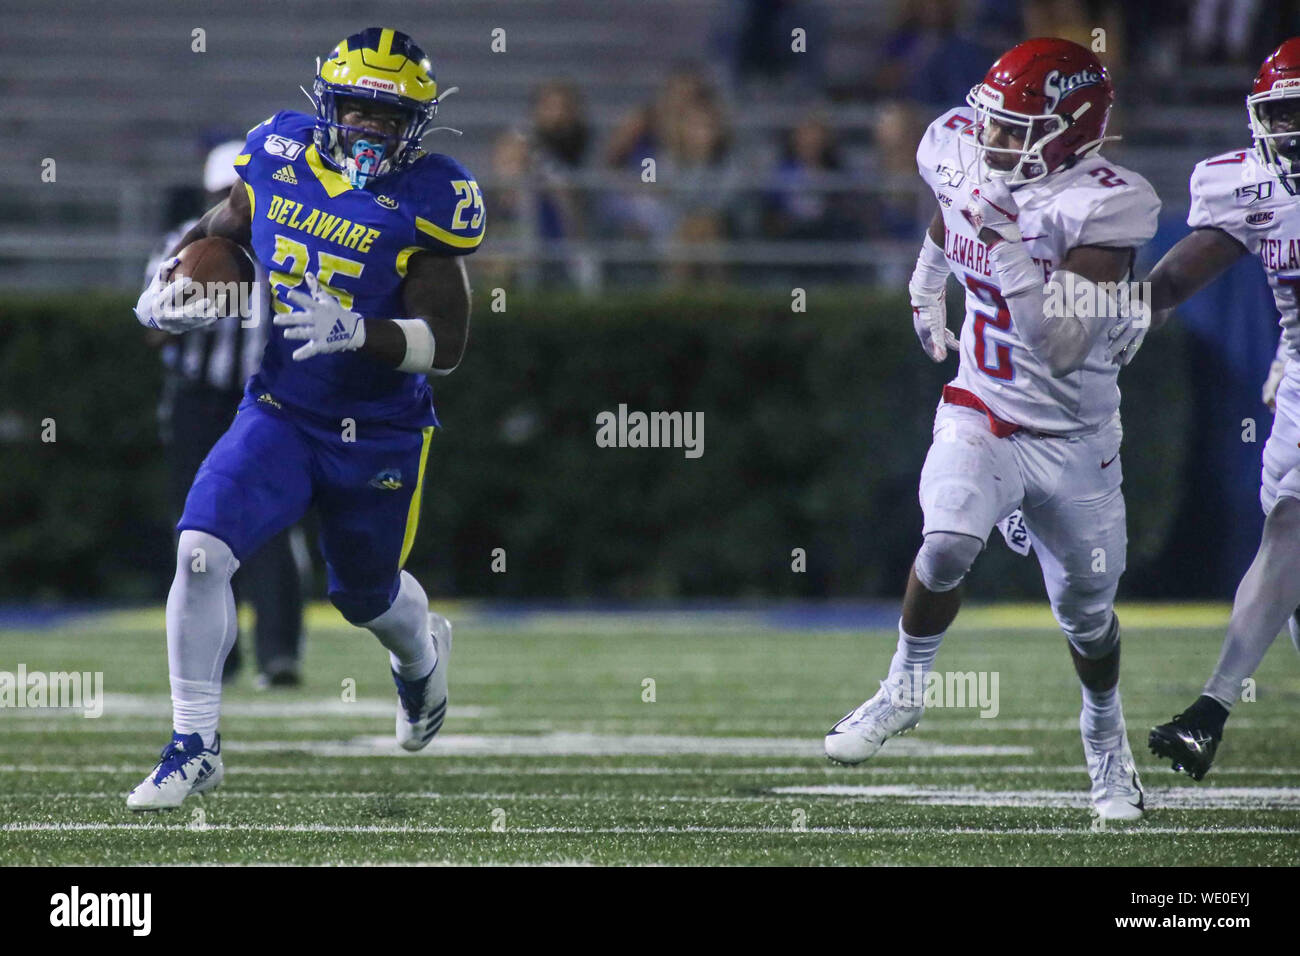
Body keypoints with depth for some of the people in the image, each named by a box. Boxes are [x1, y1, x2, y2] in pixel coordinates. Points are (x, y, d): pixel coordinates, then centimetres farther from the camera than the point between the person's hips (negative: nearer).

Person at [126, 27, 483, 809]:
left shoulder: (425, 201, -15)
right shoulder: (279, 158, -3)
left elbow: (445, 343, -20)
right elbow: (214, 233, 16)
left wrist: (354, 330, -35)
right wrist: (164, 291, -4)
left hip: (378, 436, -2)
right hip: (279, 414, 2)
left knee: (366, 595, 17)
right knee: (202, 551, -19)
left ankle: (423, 656, 57)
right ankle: (195, 747, -6)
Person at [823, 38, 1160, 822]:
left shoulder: (1100, 207, -24)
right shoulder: (965, 157, -9)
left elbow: (1064, 348, -32)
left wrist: (1007, 249, -36)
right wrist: (928, 294, 28)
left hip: (1075, 438, -2)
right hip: (982, 413, 2)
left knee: (1088, 612, 12)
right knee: (947, 546, -25)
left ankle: (1106, 739, 41)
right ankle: (907, 688, 0)